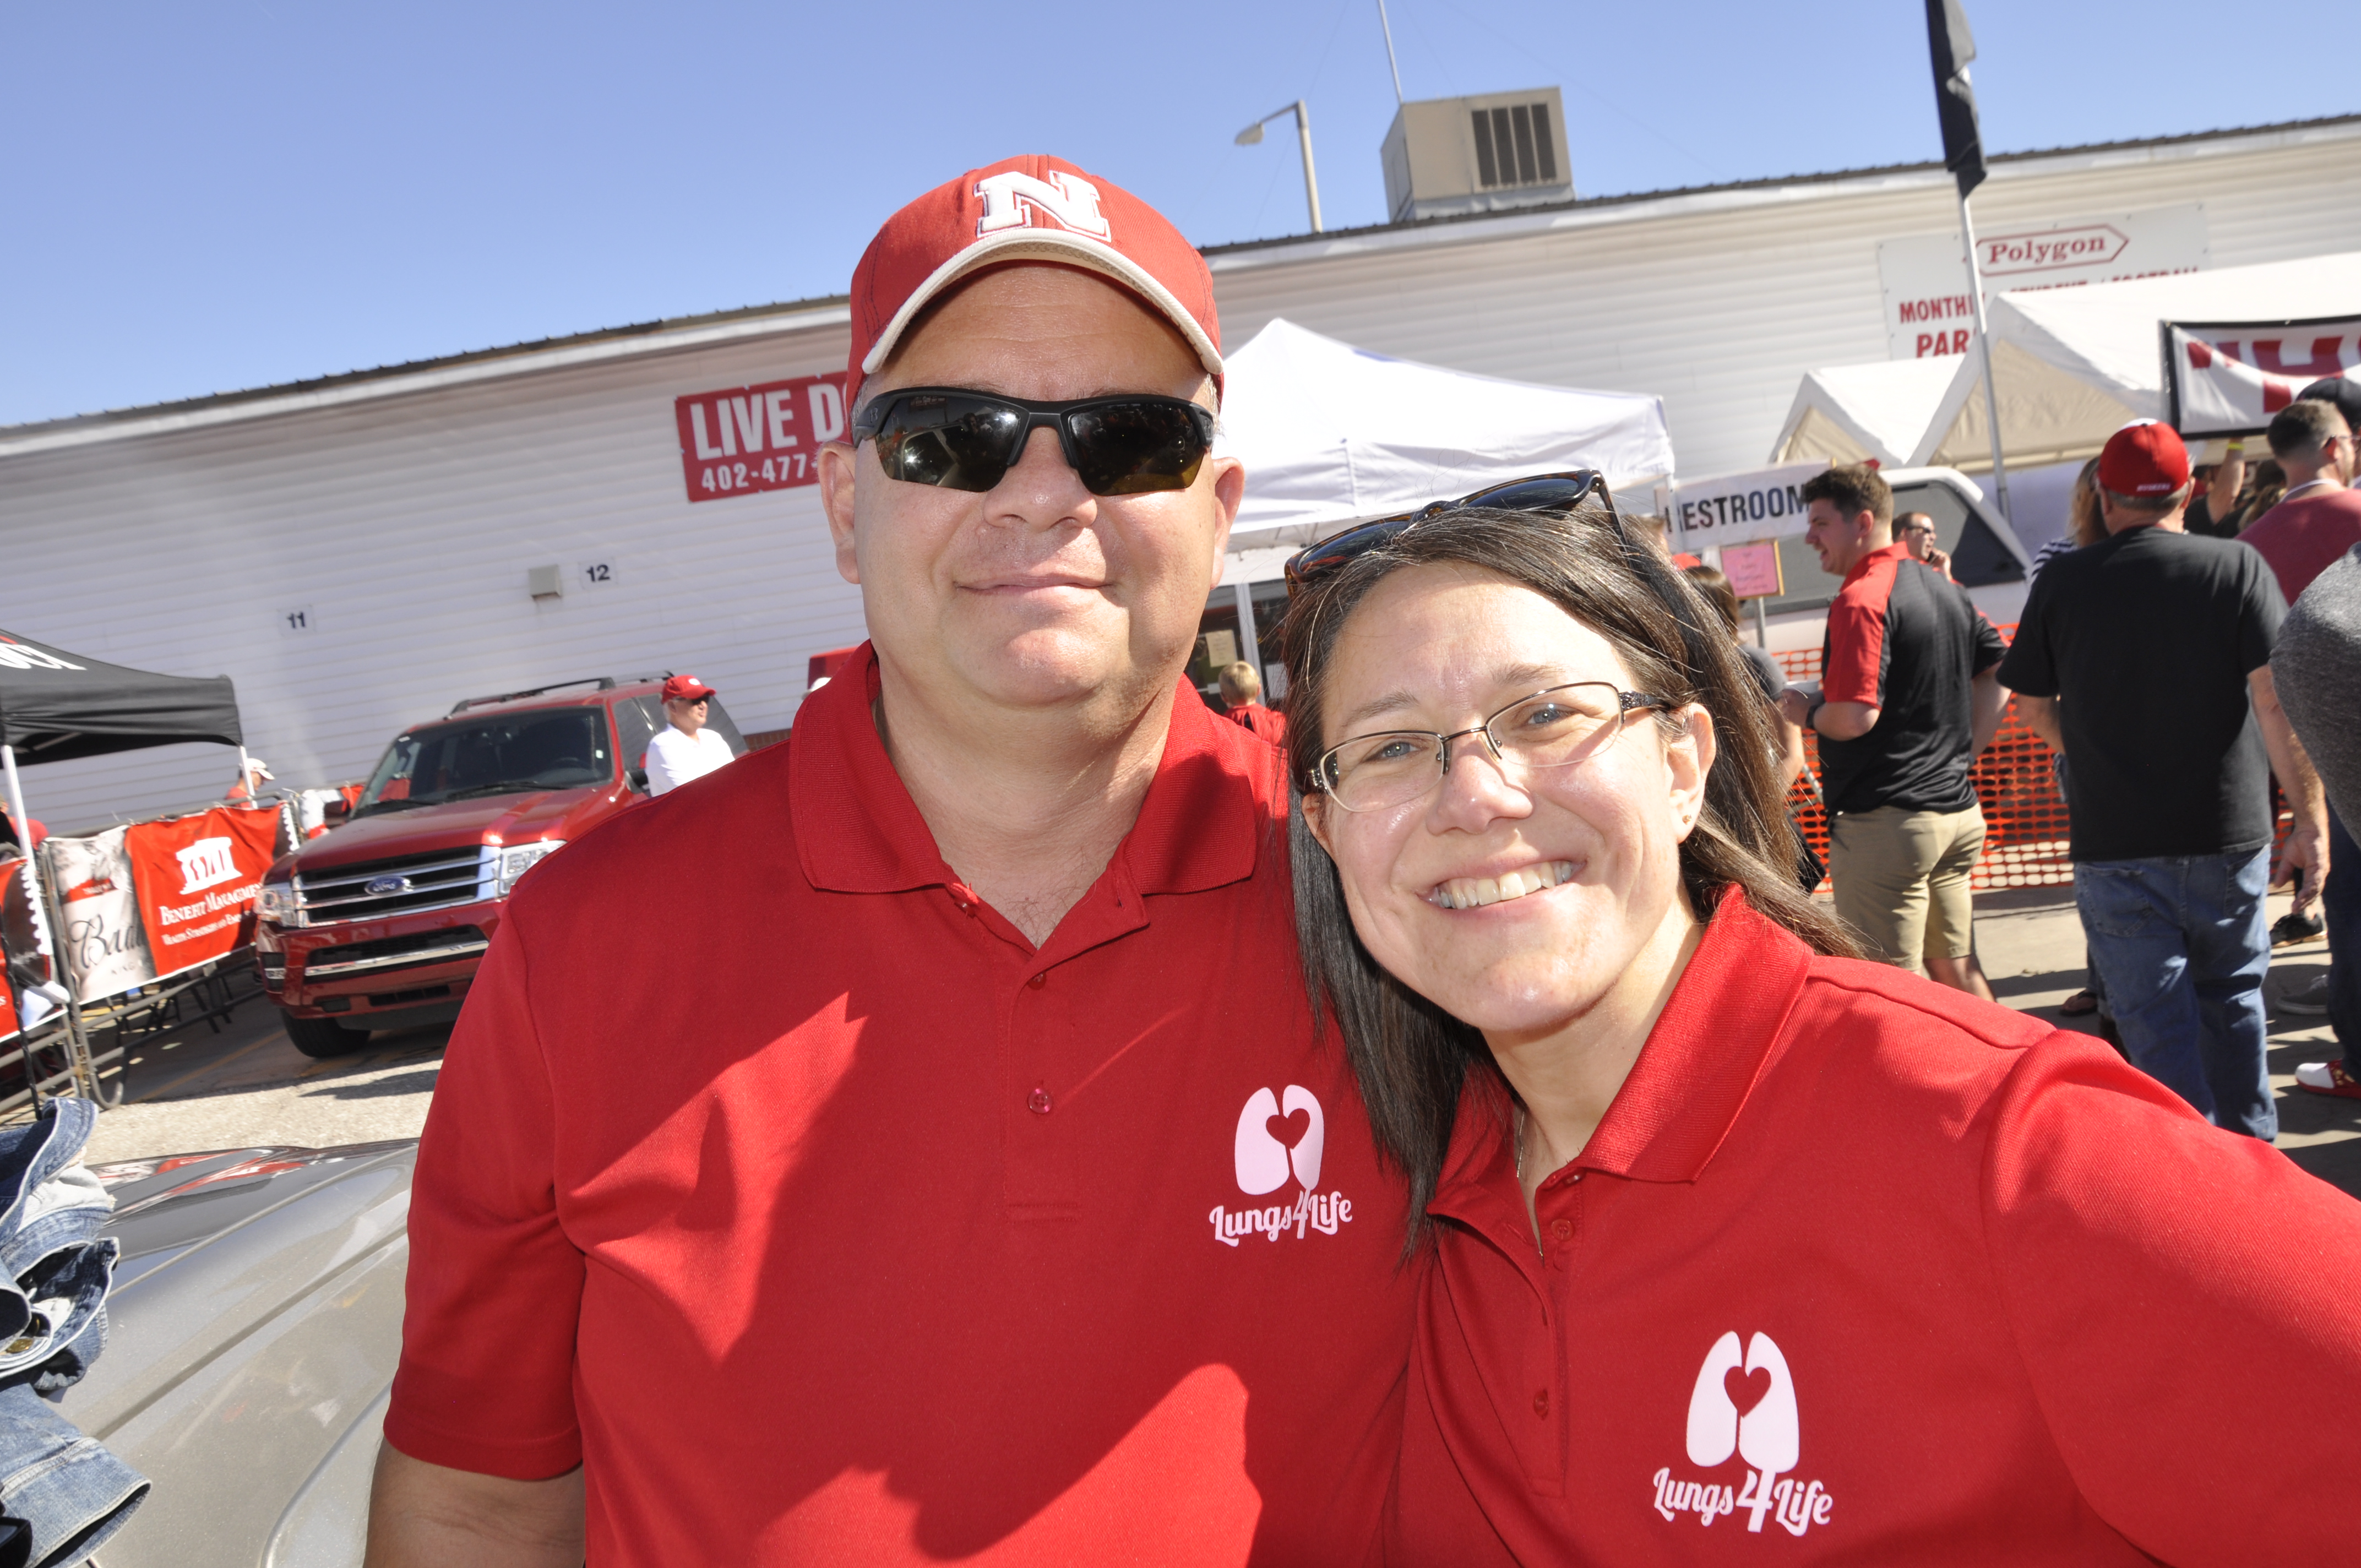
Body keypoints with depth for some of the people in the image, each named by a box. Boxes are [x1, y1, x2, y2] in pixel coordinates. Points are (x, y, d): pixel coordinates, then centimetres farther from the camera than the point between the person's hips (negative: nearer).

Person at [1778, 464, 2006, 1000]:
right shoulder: (1945, 587, 13)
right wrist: (1960, 756, 18)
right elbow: (1998, 679, 19)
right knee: (1957, 968, 19)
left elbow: (1855, 717, -23)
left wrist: (1804, 711, -4)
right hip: (1958, 811, 9)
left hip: (1885, 823, -9)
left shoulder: (1862, 599, -15)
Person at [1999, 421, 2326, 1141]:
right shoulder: (2237, 565, -4)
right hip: (2226, 837, 1)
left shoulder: (2061, 583, -2)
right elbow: (2278, 698, -11)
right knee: (2231, 998, 21)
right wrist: (2310, 817, -7)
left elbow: (2033, 709, 5)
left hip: (2112, 842, -1)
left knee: (2155, 1019, 5)